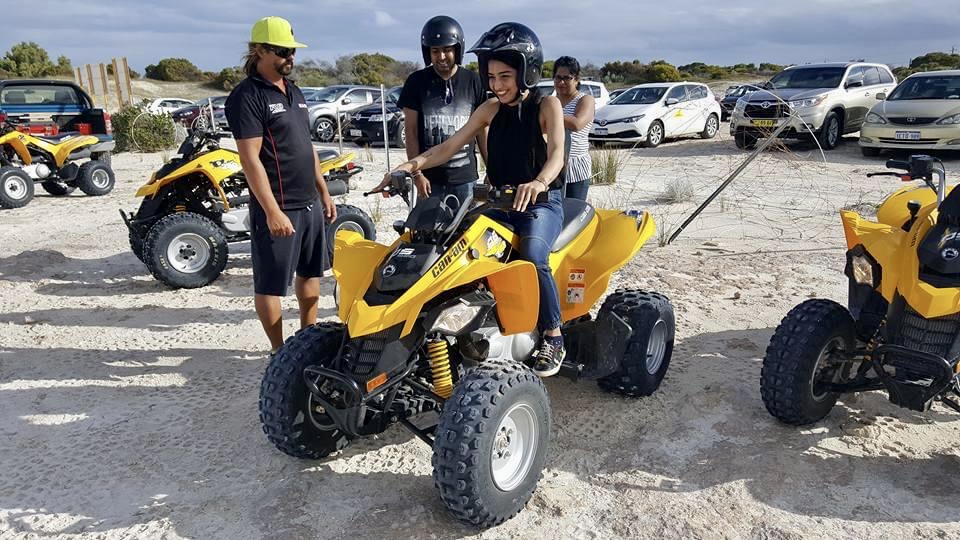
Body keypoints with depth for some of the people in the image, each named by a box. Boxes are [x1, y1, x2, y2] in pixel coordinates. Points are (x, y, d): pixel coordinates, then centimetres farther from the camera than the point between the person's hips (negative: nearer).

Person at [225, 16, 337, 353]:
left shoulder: (294, 91, 14)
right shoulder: (247, 96, -12)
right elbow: (250, 159, -18)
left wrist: (323, 191, 18)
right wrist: (273, 211, -23)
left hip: (310, 203, 9)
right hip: (278, 208, -9)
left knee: (311, 273, 18)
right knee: (271, 283, 2)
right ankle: (279, 351, 14)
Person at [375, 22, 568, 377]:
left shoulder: (547, 105, -5)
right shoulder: (492, 109, 9)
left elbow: (556, 154, -22)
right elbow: (450, 146, 5)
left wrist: (539, 182, -45)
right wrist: (413, 164, -13)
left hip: (542, 202, -5)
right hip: (501, 202, 5)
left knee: (532, 259, -32)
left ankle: (553, 338, -15)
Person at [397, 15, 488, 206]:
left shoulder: (472, 81, 3)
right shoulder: (416, 82, 1)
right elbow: (411, 131, 0)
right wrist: (417, 173, -6)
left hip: (465, 177, 1)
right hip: (430, 177, -1)